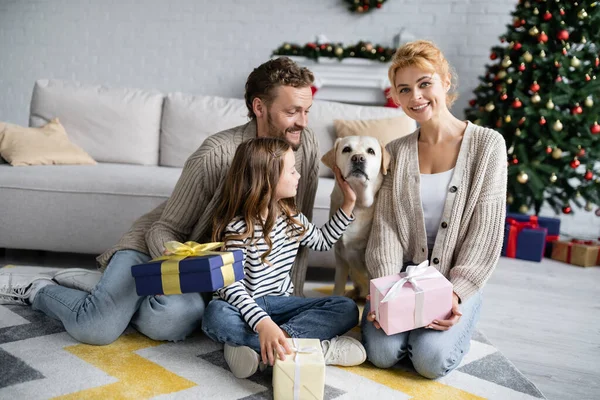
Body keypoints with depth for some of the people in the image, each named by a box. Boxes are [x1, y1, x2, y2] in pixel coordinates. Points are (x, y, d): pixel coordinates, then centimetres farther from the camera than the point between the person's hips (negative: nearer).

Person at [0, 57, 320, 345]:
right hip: (157, 247, -3)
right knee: (97, 328, -24)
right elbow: (163, 230, -15)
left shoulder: (307, 147, -9)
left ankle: (105, 290, 4)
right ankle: (35, 287, 11)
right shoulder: (216, 154, -23)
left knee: (166, 321, -30)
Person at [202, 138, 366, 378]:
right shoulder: (238, 228, -18)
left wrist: (348, 203, 16)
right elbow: (231, 286, -27)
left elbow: (322, 241, 23)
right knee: (216, 316, -40)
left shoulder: (292, 218, 5)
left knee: (347, 309, -14)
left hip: (280, 303, 6)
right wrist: (262, 323, -43)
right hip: (247, 305, -6)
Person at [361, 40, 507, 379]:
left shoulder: (487, 144, -5)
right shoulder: (396, 152, 5)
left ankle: (456, 322, 11)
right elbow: (385, 227, -2)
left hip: (457, 279, -2)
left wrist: (456, 294, -17)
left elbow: (486, 233, -8)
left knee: (432, 359, -22)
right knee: (382, 351, -19)